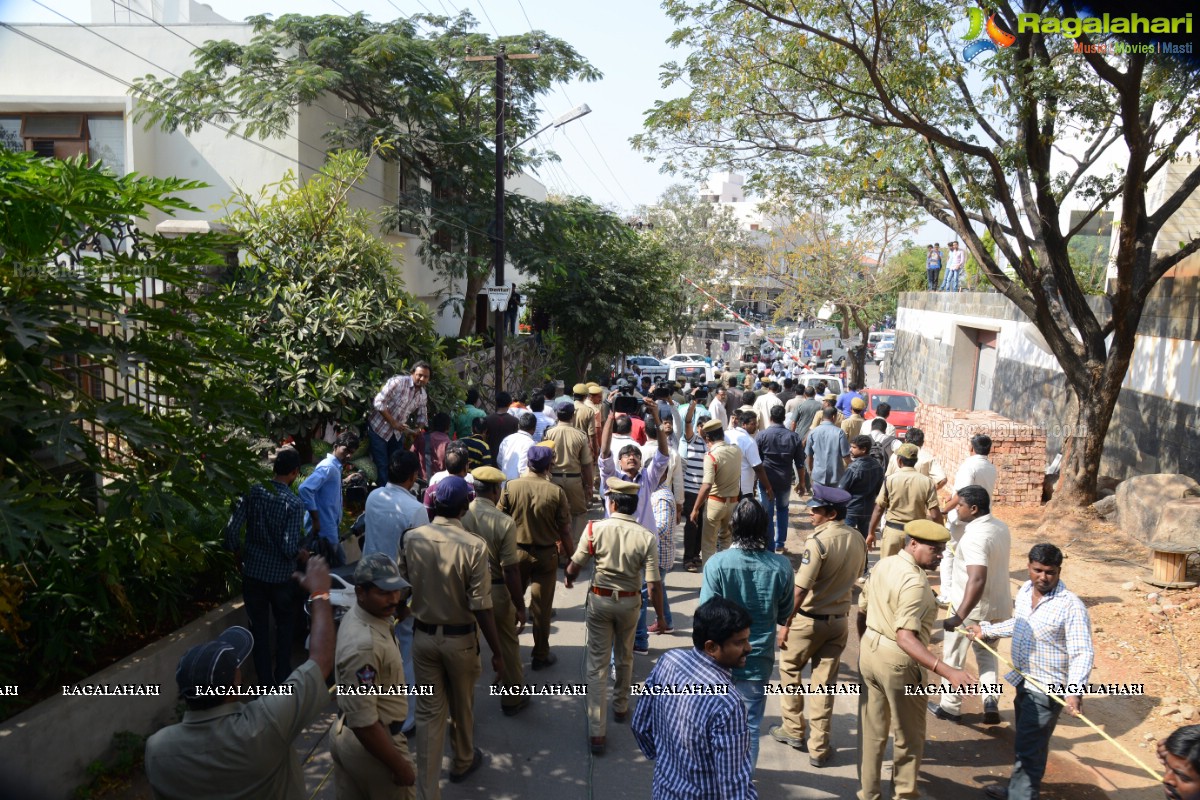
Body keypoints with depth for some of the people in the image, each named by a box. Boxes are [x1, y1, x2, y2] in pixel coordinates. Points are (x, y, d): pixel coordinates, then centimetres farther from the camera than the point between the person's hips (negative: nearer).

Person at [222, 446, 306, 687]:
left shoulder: (254, 491, -7)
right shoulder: (295, 503, -17)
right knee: (285, 627, 19)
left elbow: (232, 528, -9)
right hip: (281, 576, -3)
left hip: (253, 572, 3)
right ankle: (283, 679, 27)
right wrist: (300, 552, 2)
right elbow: (289, 548, -20)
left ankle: (264, 682, 22)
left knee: (259, 628, 14)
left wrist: (237, 552, 9)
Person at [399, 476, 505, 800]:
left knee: (428, 712, 12)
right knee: (462, 706, 21)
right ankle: (462, 762, 45)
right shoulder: (474, 547, -22)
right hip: (460, 639, -2)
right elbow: (481, 608, -19)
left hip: (423, 635, 2)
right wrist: (497, 652, -9)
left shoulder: (411, 538, -10)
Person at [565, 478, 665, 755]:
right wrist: (660, 616, -1)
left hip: (599, 600, -1)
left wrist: (569, 579, 18)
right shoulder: (646, 538, -16)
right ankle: (621, 707, 45)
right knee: (624, 658, 24)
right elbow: (654, 584, -14)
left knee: (598, 664, 7)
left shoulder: (595, 529, -16)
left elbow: (575, 564, -5)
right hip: (629, 602, 1)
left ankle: (596, 731, 6)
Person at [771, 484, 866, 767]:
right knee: (824, 682, 12)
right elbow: (855, 579, 10)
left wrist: (785, 624, -15)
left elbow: (801, 588, -22)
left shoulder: (819, 540, -22)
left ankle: (794, 730, 27)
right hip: (839, 620, 5)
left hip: (809, 619, -5)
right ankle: (819, 748, 17)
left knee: (790, 670, 17)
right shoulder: (858, 540, -1)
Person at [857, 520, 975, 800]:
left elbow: (862, 611, 11)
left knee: (871, 731, 19)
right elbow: (905, 637, -32)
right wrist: (947, 672, -39)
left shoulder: (883, 564, 3)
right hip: (897, 662, -8)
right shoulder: (915, 582, -24)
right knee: (909, 735, 14)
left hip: (870, 651, 8)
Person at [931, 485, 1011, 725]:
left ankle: (950, 707, 22)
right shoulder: (1001, 528, 1)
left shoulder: (974, 537, -27)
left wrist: (960, 616, -42)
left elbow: (977, 580, -37)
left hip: (971, 607, -8)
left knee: (953, 657, 11)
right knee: (986, 654, 23)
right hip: (998, 605, 8)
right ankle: (991, 699, 5)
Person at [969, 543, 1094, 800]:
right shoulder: (1024, 591, 2)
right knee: (1022, 741, 23)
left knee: (1029, 750, -2)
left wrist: (1074, 691, -37)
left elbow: (1082, 653, -25)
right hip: (1023, 682, 8)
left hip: (1047, 690, -8)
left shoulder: (1071, 606, -21)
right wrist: (986, 630, 28)